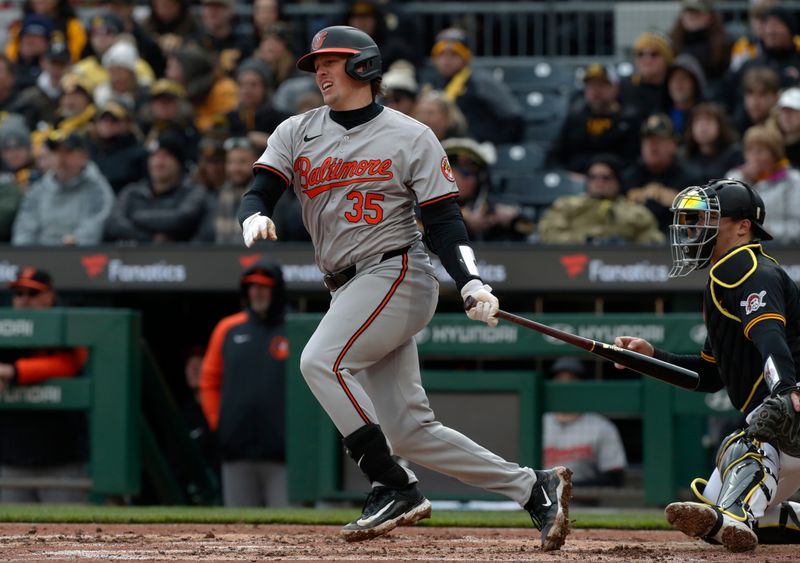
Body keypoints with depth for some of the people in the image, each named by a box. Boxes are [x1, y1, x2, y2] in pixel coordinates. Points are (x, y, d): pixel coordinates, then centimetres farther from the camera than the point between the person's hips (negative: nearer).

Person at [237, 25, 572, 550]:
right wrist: (255, 218, -24)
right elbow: (259, 191, 1)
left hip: (397, 273, -6)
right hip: (349, 290, 6)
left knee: (321, 360, -27)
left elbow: (443, 221, -2)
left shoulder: (411, 137, 0)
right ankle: (534, 487, 8)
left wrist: (472, 284, -17)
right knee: (410, 431, 1)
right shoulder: (296, 133, 12)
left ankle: (396, 488, -25)